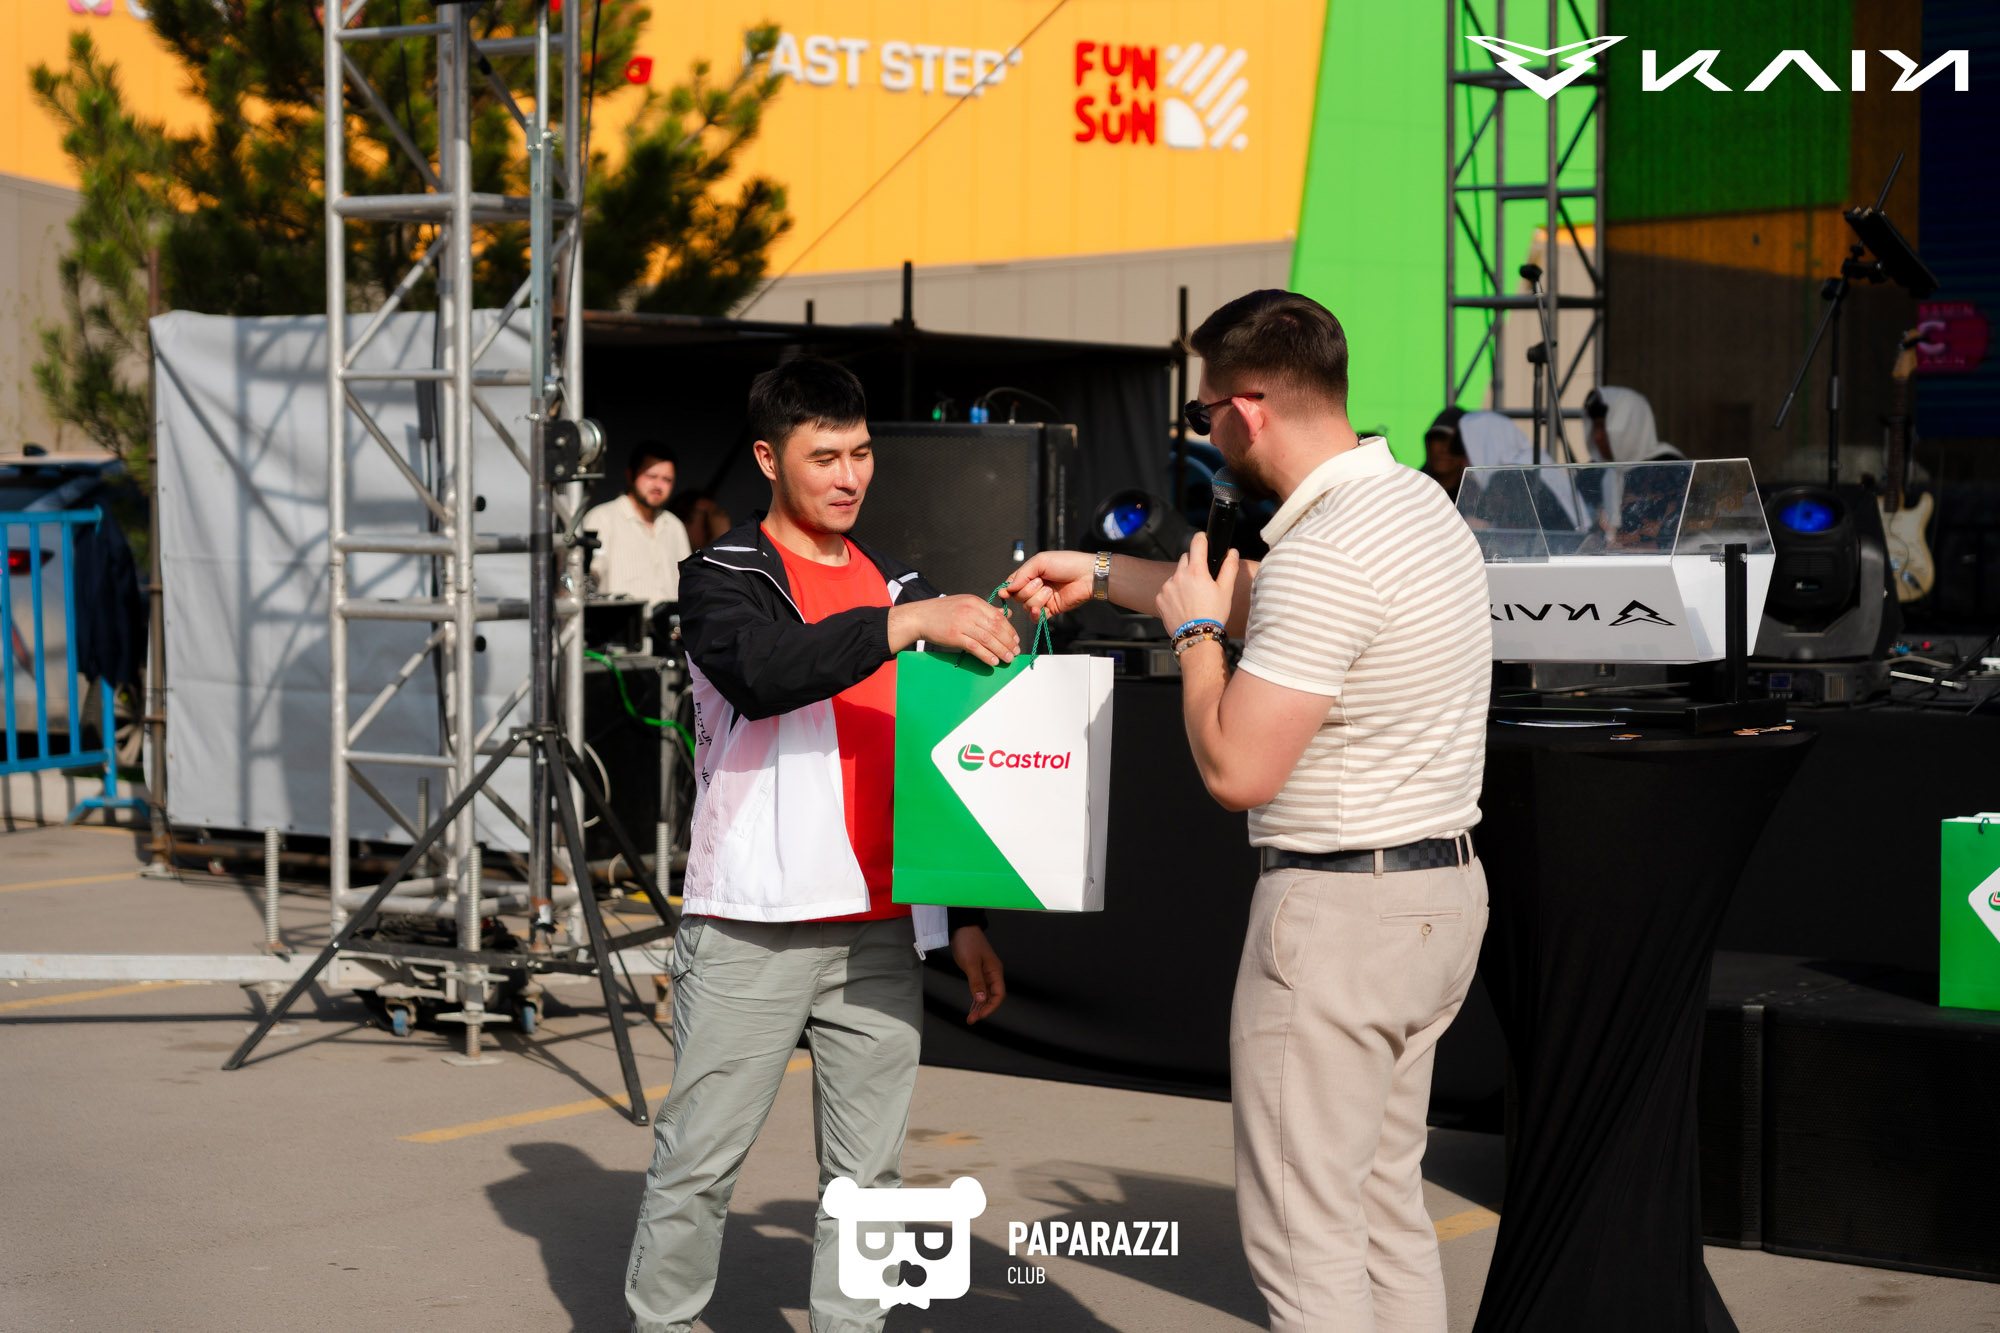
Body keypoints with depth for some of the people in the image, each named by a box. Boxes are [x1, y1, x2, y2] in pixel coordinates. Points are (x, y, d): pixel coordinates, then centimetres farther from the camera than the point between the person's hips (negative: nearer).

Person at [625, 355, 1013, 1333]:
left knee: (868, 1170, 7)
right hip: (749, 930, -4)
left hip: (880, 931, 5)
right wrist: (907, 622, -32)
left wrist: (965, 919, 15)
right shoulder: (723, 578, 0)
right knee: (699, 1159, 1)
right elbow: (760, 673, -24)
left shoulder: (900, 586, 16)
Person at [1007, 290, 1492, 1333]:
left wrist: (1193, 630, -6)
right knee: (1386, 1201, 18)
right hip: (1443, 889, 10)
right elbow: (1263, 602, 28)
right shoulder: (1417, 501, 9)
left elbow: (1236, 770, -22)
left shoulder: (1324, 552, -22)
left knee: (1302, 1228, -2)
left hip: (1339, 913, -10)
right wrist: (1104, 576, 33)